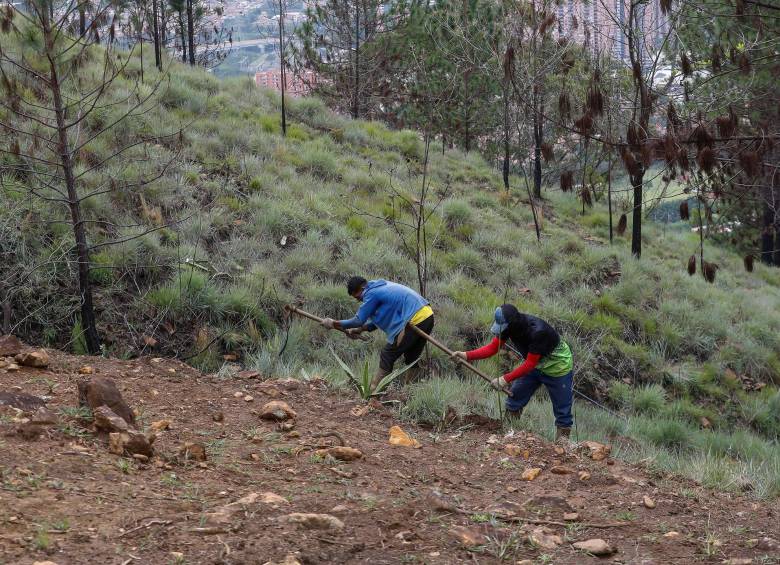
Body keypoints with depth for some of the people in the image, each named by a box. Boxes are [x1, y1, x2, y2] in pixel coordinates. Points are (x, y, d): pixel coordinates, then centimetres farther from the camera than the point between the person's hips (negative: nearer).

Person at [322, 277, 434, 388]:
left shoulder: (372, 294, -9)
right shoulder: (381, 286, 19)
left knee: (387, 356, 1)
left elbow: (359, 320, -6)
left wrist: (334, 324, 4)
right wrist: (360, 329, 21)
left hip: (415, 321, -9)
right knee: (411, 359, 19)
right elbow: (381, 318, 25)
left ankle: (373, 389, 5)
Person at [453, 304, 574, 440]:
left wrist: (506, 379, -32)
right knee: (514, 399, 6)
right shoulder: (508, 326, -17)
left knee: (562, 411, -1)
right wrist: (466, 355, -24)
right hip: (535, 365, 7)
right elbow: (492, 348, -12)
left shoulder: (537, 331, -37)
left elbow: (530, 364, -32)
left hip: (557, 366, -7)